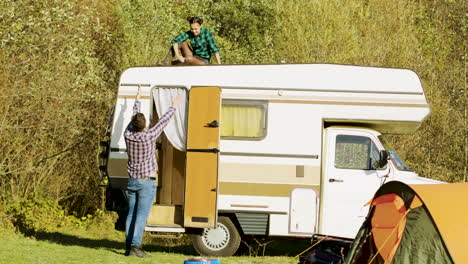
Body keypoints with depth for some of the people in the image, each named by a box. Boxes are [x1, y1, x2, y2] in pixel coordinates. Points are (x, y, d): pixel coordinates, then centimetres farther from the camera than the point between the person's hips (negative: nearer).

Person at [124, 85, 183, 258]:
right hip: (147, 182, -6)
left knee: (131, 214, 6)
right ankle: (136, 245, -15)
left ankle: (128, 247, 4)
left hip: (132, 181, 6)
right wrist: (174, 106, 5)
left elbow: (133, 118, 13)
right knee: (141, 215, -8)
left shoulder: (128, 135, -3)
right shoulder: (148, 137, -16)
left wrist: (137, 100, 27)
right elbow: (163, 122, -8)